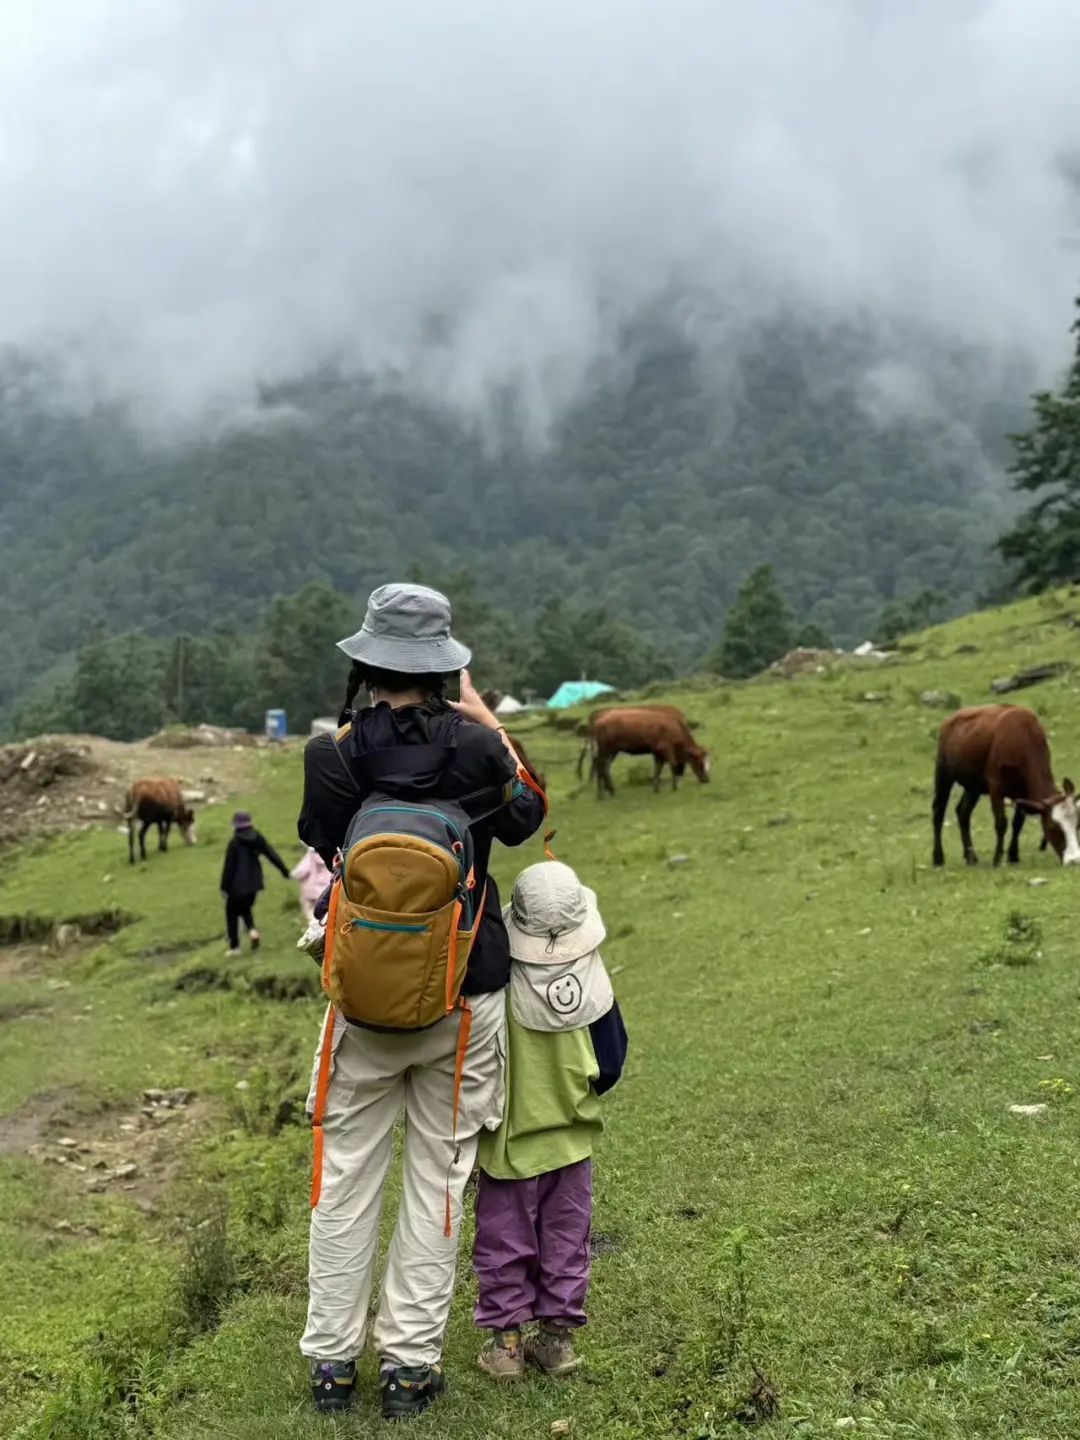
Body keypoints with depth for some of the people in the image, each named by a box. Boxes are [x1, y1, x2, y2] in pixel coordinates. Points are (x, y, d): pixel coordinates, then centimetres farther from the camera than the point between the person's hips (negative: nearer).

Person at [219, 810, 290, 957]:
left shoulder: (234, 843, -16)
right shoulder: (258, 838, -1)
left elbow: (229, 867, -13)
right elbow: (272, 854, 1)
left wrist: (225, 887, -5)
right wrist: (284, 869, 8)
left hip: (238, 885, -5)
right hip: (254, 883, 5)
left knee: (232, 913, 10)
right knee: (246, 909, 25)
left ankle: (234, 946, 12)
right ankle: (252, 930, -3)